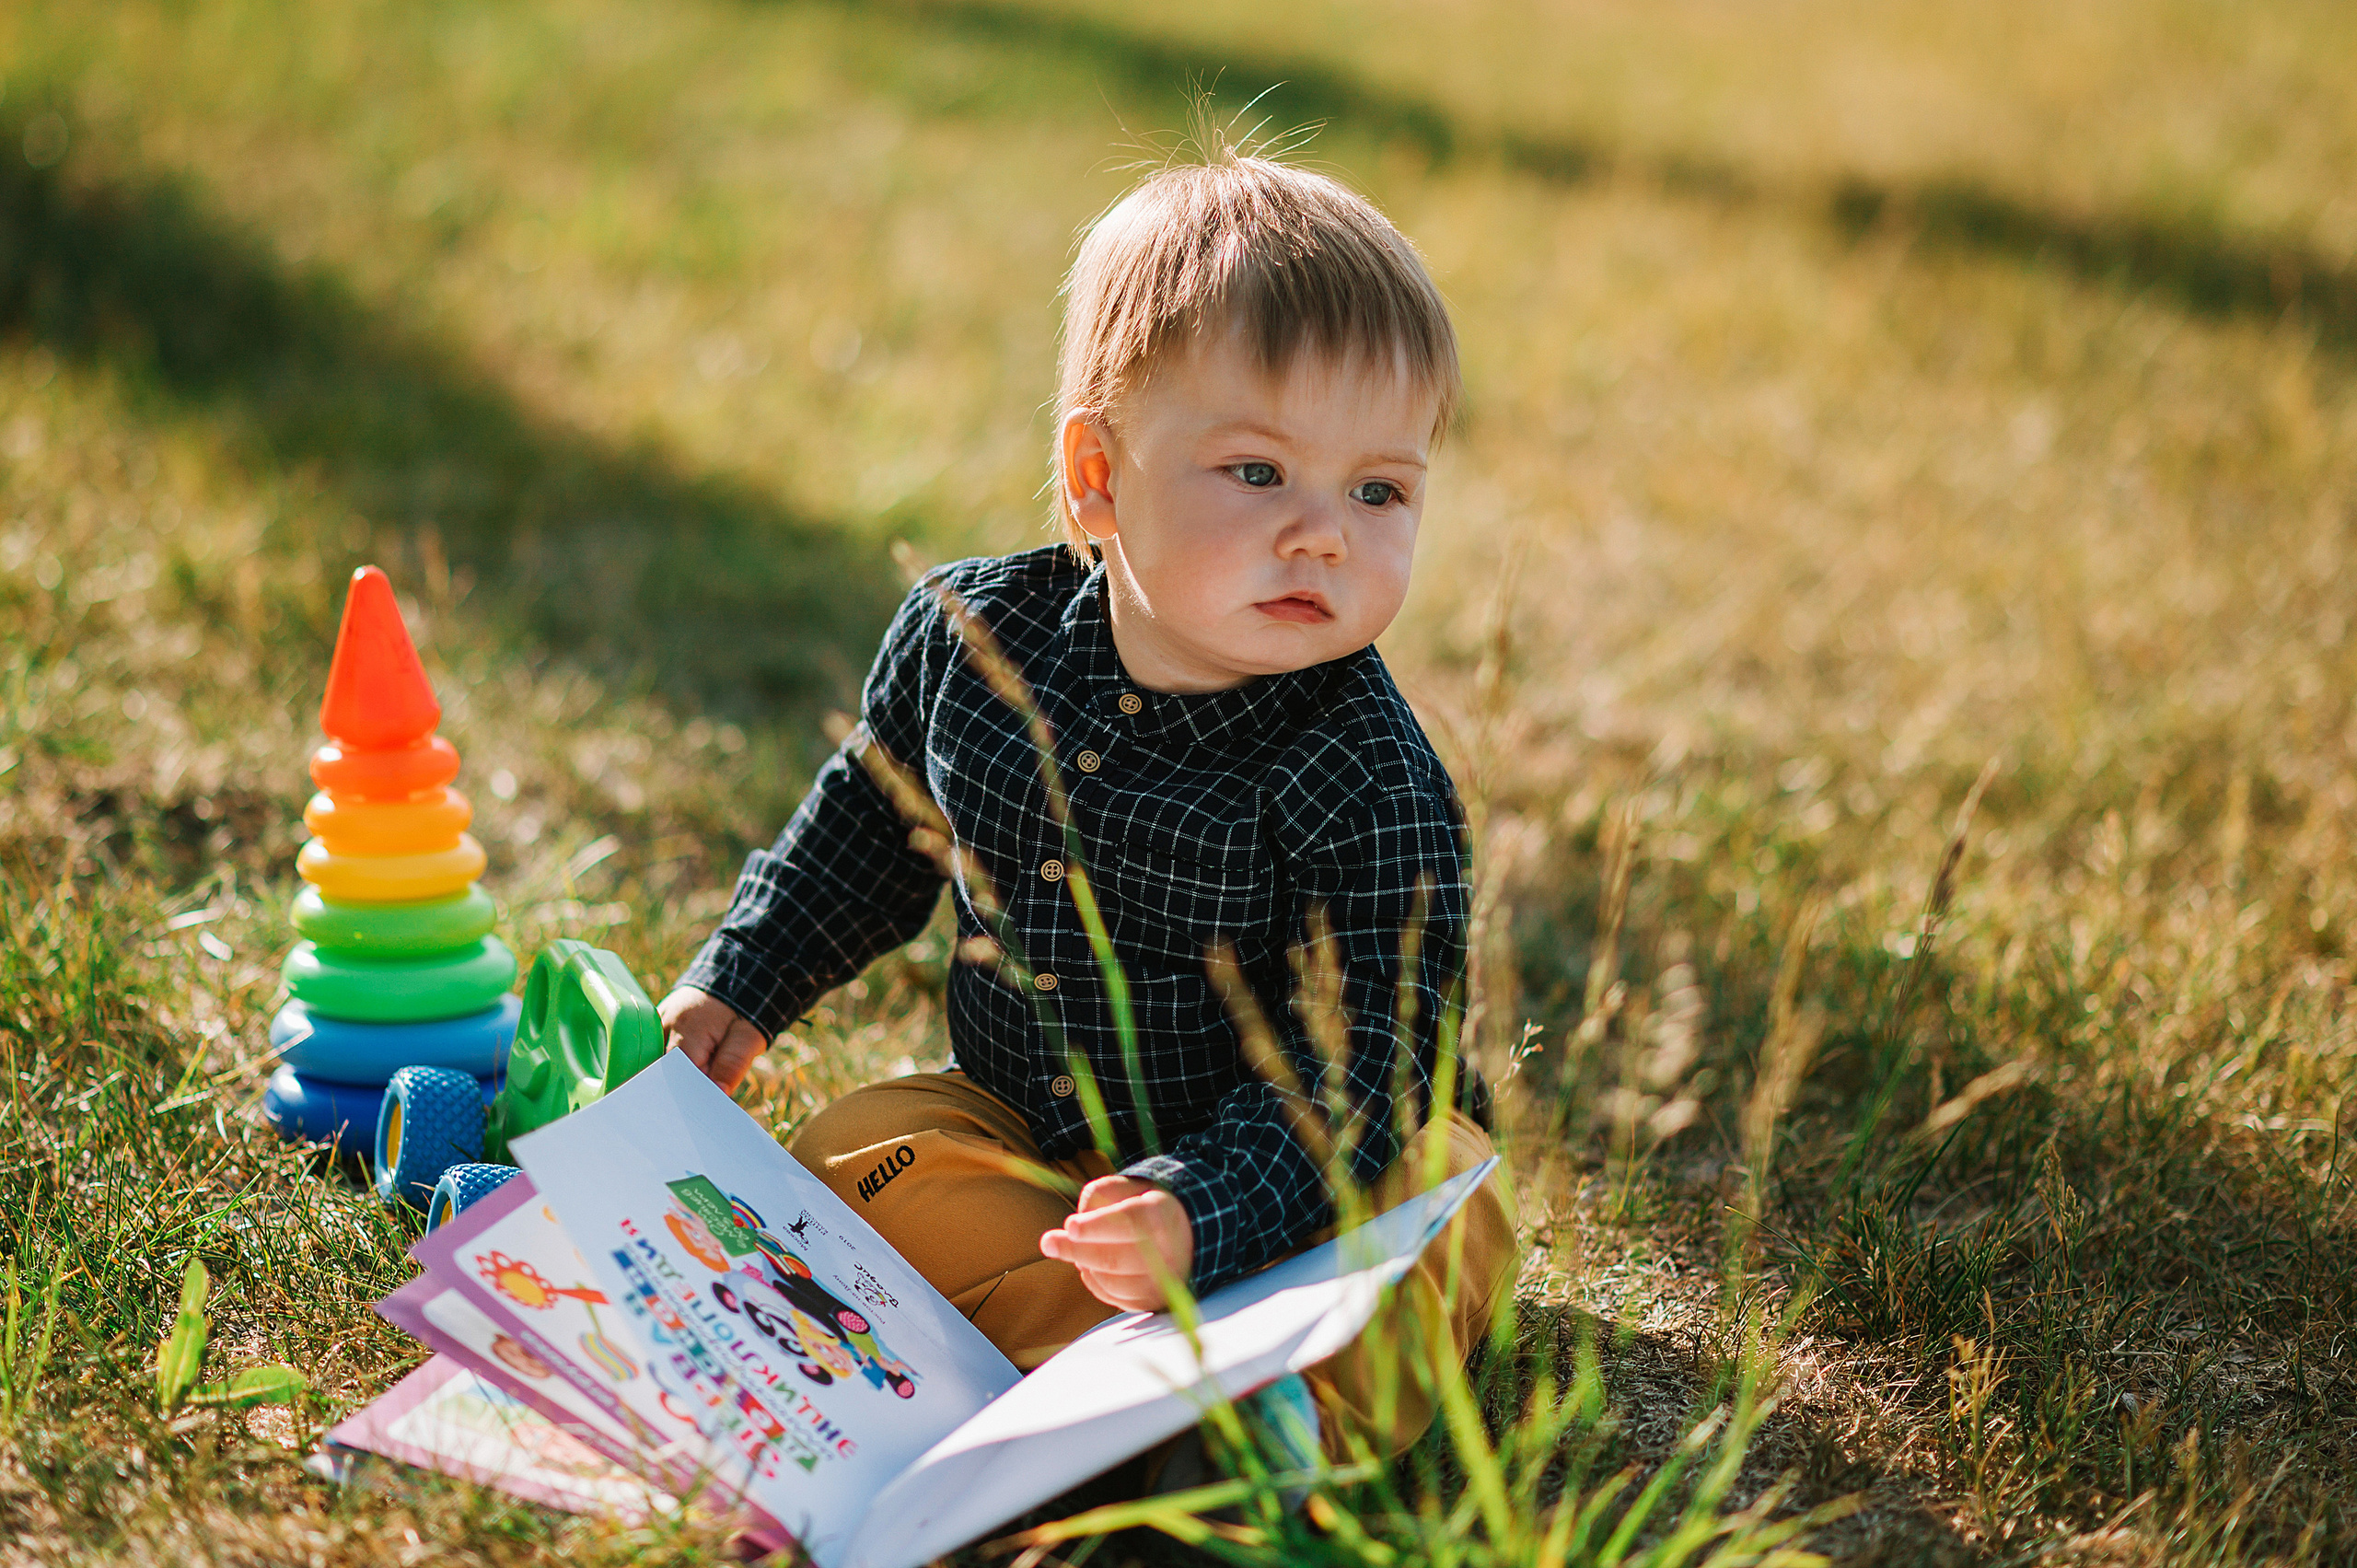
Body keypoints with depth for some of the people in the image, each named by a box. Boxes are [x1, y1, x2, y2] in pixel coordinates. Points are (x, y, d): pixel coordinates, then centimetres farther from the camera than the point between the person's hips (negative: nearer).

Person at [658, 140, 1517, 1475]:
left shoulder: (1367, 780, -24)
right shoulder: (973, 637, -9)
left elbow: (1356, 1060, -27)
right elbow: (874, 821, 12)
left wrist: (1198, 1213, -41)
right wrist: (744, 985, 11)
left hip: (1299, 1163, -5)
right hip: (1026, 1121, 5)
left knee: (1439, 1211, -31)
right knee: (853, 1150, -17)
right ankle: (1111, 1346, -30)